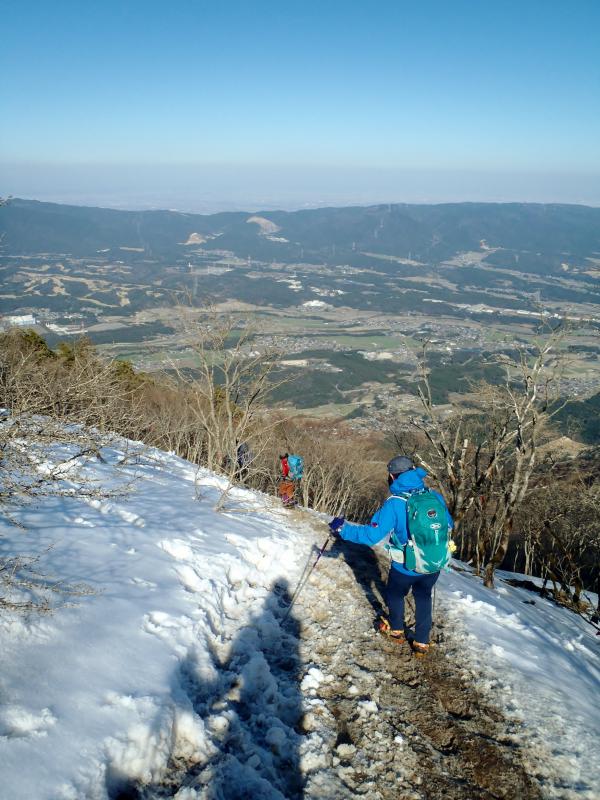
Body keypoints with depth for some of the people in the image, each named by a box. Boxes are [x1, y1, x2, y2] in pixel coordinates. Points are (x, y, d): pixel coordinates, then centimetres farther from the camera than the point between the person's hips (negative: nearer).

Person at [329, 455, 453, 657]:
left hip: (406, 567, -3)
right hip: (436, 564, 3)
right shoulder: (435, 496, -11)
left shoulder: (394, 504, -25)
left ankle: (396, 630, 47)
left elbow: (372, 535, -25)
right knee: (423, 597, 27)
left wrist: (343, 529, -14)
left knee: (395, 594, 27)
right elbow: (448, 525, 5)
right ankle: (421, 642, 33)